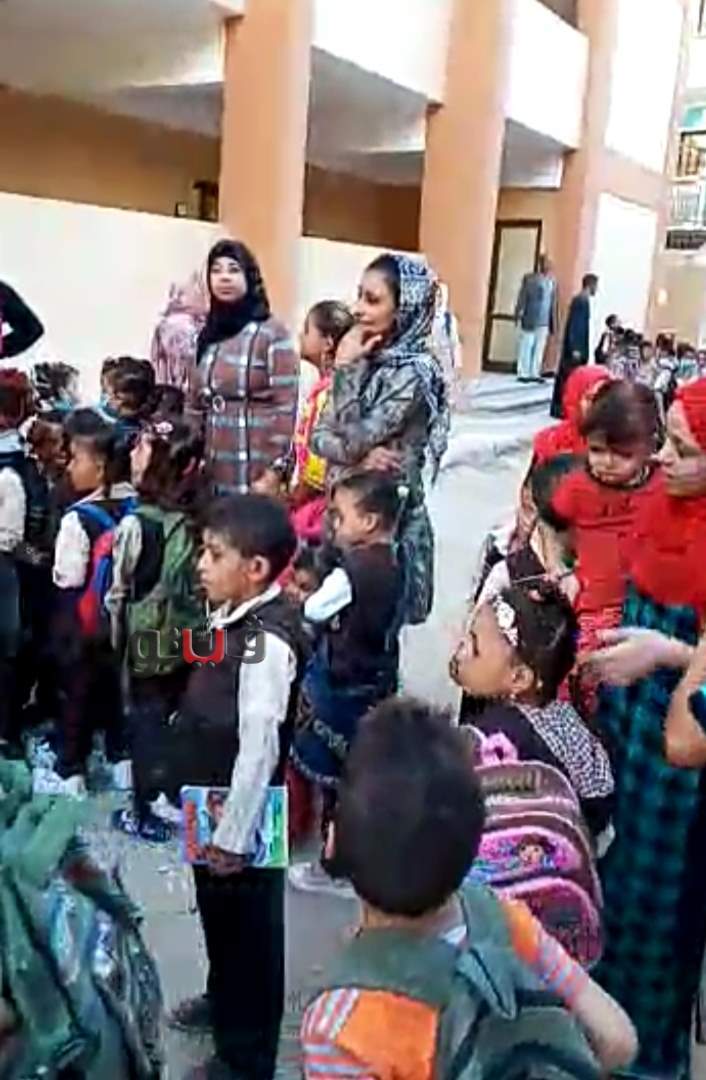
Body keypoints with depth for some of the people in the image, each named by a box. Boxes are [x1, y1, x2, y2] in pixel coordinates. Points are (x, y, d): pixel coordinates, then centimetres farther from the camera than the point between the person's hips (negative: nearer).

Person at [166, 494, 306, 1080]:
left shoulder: (268, 640, -28)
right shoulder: (235, 614, 0)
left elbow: (259, 747, -26)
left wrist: (233, 836, -20)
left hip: (241, 818, -9)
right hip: (212, 806, 9)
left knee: (249, 930, 12)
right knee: (218, 915, 29)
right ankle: (225, 998, 54)